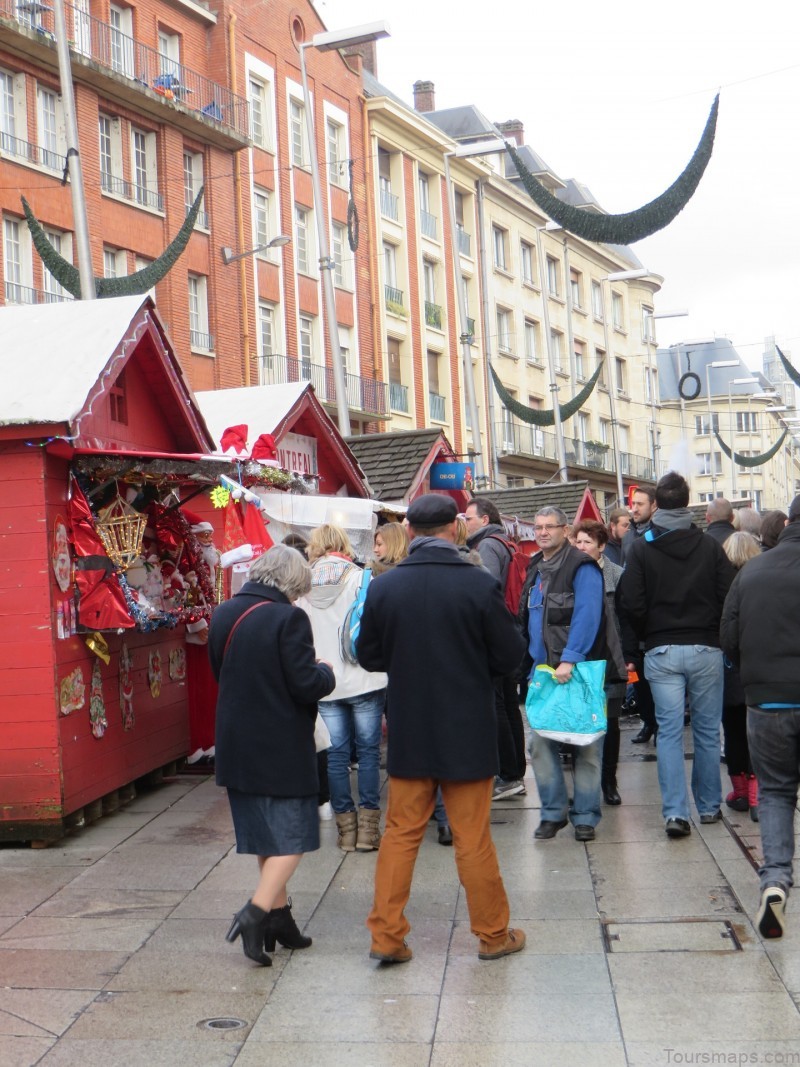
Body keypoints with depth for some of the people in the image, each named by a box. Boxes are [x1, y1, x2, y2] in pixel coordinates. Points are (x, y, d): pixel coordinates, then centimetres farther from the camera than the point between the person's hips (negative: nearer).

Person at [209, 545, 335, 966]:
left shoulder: (223, 615, 3)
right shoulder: (288, 619, -18)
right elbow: (306, 685, -19)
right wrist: (325, 672, 1)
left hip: (237, 747, 7)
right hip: (281, 749, -7)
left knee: (266, 836, 18)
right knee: (292, 837, 4)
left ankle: (279, 917, 26)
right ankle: (256, 913, -9)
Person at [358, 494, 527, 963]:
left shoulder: (383, 588, -7)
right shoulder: (480, 584, -14)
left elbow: (369, 657, 3)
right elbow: (510, 656, -7)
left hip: (409, 731, 2)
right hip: (468, 731, -2)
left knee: (401, 834, 13)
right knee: (474, 840, 10)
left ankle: (386, 935, 16)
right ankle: (493, 934, 24)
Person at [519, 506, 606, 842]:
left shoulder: (582, 567, -9)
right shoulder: (535, 569, 15)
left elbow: (587, 616, -19)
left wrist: (570, 659, -26)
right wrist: (531, 662, 14)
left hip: (578, 669, -7)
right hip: (542, 669, 7)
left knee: (586, 745, 1)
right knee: (540, 742, 5)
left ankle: (585, 816, 9)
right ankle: (552, 812, 15)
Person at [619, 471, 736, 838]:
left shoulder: (641, 549, -3)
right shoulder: (710, 546, -1)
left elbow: (632, 604, -7)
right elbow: (729, 597, -4)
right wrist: (713, 633, 13)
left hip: (662, 653, -1)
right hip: (705, 649, 1)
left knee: (669, 732, 1)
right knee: (707, 730, 11)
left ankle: (675, 812, -6)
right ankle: (709, 806, 20)